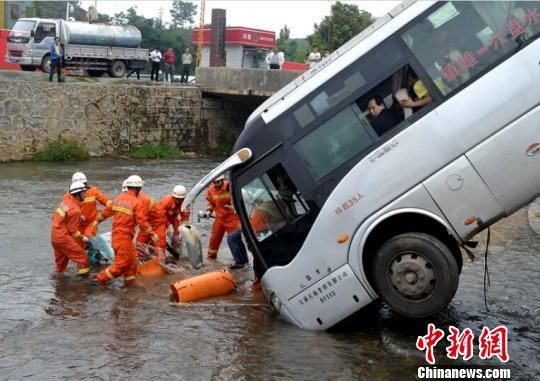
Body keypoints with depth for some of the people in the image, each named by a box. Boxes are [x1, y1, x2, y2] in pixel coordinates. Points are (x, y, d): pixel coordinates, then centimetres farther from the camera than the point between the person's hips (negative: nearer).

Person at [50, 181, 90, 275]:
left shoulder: (66, 200, 4)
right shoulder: (75, 210, -20)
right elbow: (72, 230, -14)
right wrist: (82, 238, 1)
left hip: (54, 236, 9)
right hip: (63, 238, -9)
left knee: (61, 260, 22)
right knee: (82, 256, -3)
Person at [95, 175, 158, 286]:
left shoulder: (118, 198, 8)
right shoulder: (137, 203, -14)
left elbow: (107, 211, 19)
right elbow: (142, 222, -16)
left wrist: (98, 220, 35)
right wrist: (152, 233, -6)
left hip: (115, 234, 8)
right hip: (124, 236, -8)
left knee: (131, 260, 17)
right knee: (122, 263, 2)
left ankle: (130, 281, 24)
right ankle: (102, 278, 6)